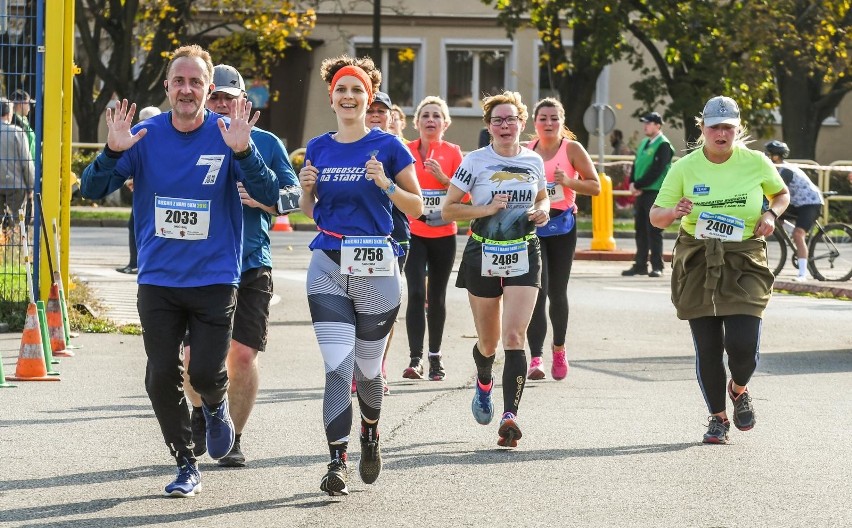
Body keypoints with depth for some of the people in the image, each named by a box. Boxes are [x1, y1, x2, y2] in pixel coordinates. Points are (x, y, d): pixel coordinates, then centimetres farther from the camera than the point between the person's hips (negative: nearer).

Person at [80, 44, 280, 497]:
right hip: (158, 280, 2)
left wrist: (242, 152, -29)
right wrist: (113, 152, -22)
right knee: (161, 379, 0)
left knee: (206, 373, -10)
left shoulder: (227, 136, -5)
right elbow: (91, 190, -3)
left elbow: (270, 196, -13)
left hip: (214, 279, -2)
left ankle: (216, 407, 27)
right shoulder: (146, 136, -1)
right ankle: (186, 467, 18)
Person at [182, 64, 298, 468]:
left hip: (251, 266, 0)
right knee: (194, 354, -7)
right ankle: (201, 413, 24)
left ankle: (233, 438, 12)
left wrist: (261, 198, -12)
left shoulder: (265, 142, 7)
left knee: (243, 354, -5)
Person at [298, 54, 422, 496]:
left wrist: (386, 184, -16)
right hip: (328, 266, 2)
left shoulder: (387, 147, -1)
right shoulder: (318, 149, 9)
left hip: (376, 267, -2)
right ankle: (337, 461, -12)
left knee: (367, 368, 9)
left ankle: (370, 432, 39)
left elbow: (416, 208, 1)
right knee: (337, 366, -11)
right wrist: (306, 189, -2)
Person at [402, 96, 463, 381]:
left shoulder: (453, 152, 3)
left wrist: (443, 178, -13)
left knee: (437, 296, 8)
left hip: (443, 233, 1)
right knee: (416, 293, -14)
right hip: (413, 232, -1)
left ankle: (435, 356, 20)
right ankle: (415, 358, -16)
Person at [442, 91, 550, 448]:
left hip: (523, 257, 1)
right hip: (483, 257, -1)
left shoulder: (534, 161, 5)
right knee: (488, 342, 11)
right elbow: (447, 210, -3)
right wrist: (485, 209, -17)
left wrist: (543, 211, 0)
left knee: (514, 336, -15)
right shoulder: (475, 161, -4)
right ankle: (483, 385, 45)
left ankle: (510, 416, -21)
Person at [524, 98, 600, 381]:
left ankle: (559, 349, 31)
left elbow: (595, 187, -2)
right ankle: (535, 358, -16)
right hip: (531, 225, 1)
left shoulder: (572, 149, 0)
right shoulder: (525, 151, 8)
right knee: (537, 291, -12)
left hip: (562, 226, -1)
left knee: (557, 292, 7)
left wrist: (569, 182, -18)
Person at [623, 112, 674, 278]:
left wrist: (638, 185, -14)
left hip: (655, 192, -8)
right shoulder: (644, 144, 17)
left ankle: (657, 267, -4)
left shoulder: (663, 145, -9)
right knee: (640, 230, 10)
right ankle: (640, 265, 15)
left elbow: (656, 171, -17)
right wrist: (633, 184, -1)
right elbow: (636, 165, 17)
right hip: (641, 193, 8)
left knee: (654, 231, -7)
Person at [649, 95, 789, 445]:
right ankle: (718, 418, 21)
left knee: (743, 344, -12)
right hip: (697, 264, 1)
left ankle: (739, 390, 24)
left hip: (744, 262, -1)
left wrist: (771, 214, -3)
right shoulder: (685, 168, -2)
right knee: (707, 347, 1)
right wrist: (674, 212, -21)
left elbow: (781, 194, 18)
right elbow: (656, 217, 1)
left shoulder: (756, 163, -1)